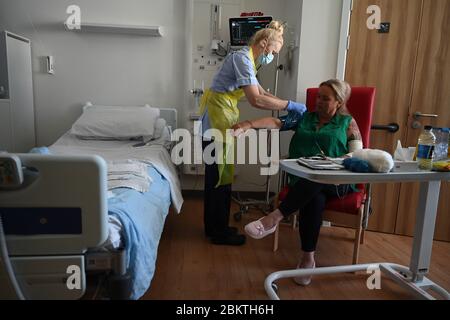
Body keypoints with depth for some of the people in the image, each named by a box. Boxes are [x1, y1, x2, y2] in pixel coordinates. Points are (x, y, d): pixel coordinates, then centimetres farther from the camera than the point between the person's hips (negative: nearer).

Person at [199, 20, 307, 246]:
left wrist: (288, 107, 9)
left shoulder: (246, 60, 16)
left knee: (216, 174, 14)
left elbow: (261, 92, 17)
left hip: (220, 117, 10)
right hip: (216, 118, -10)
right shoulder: (242, 59, -16)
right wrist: (290, 105, -17)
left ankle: (213, 226, 26)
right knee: (220, 175, -2)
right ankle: (219, 233, 11)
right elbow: (256, 100, -26)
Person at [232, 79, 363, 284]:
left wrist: (331, 162, -14)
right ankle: (308, 258, -26)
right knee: (314, 198, -33)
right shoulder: (303, 117, 19)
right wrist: (249, 125, -15)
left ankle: (274, 218, -40)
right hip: (303, 180, 1)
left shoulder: (348, 122, 15)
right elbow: (276, 122, 2)